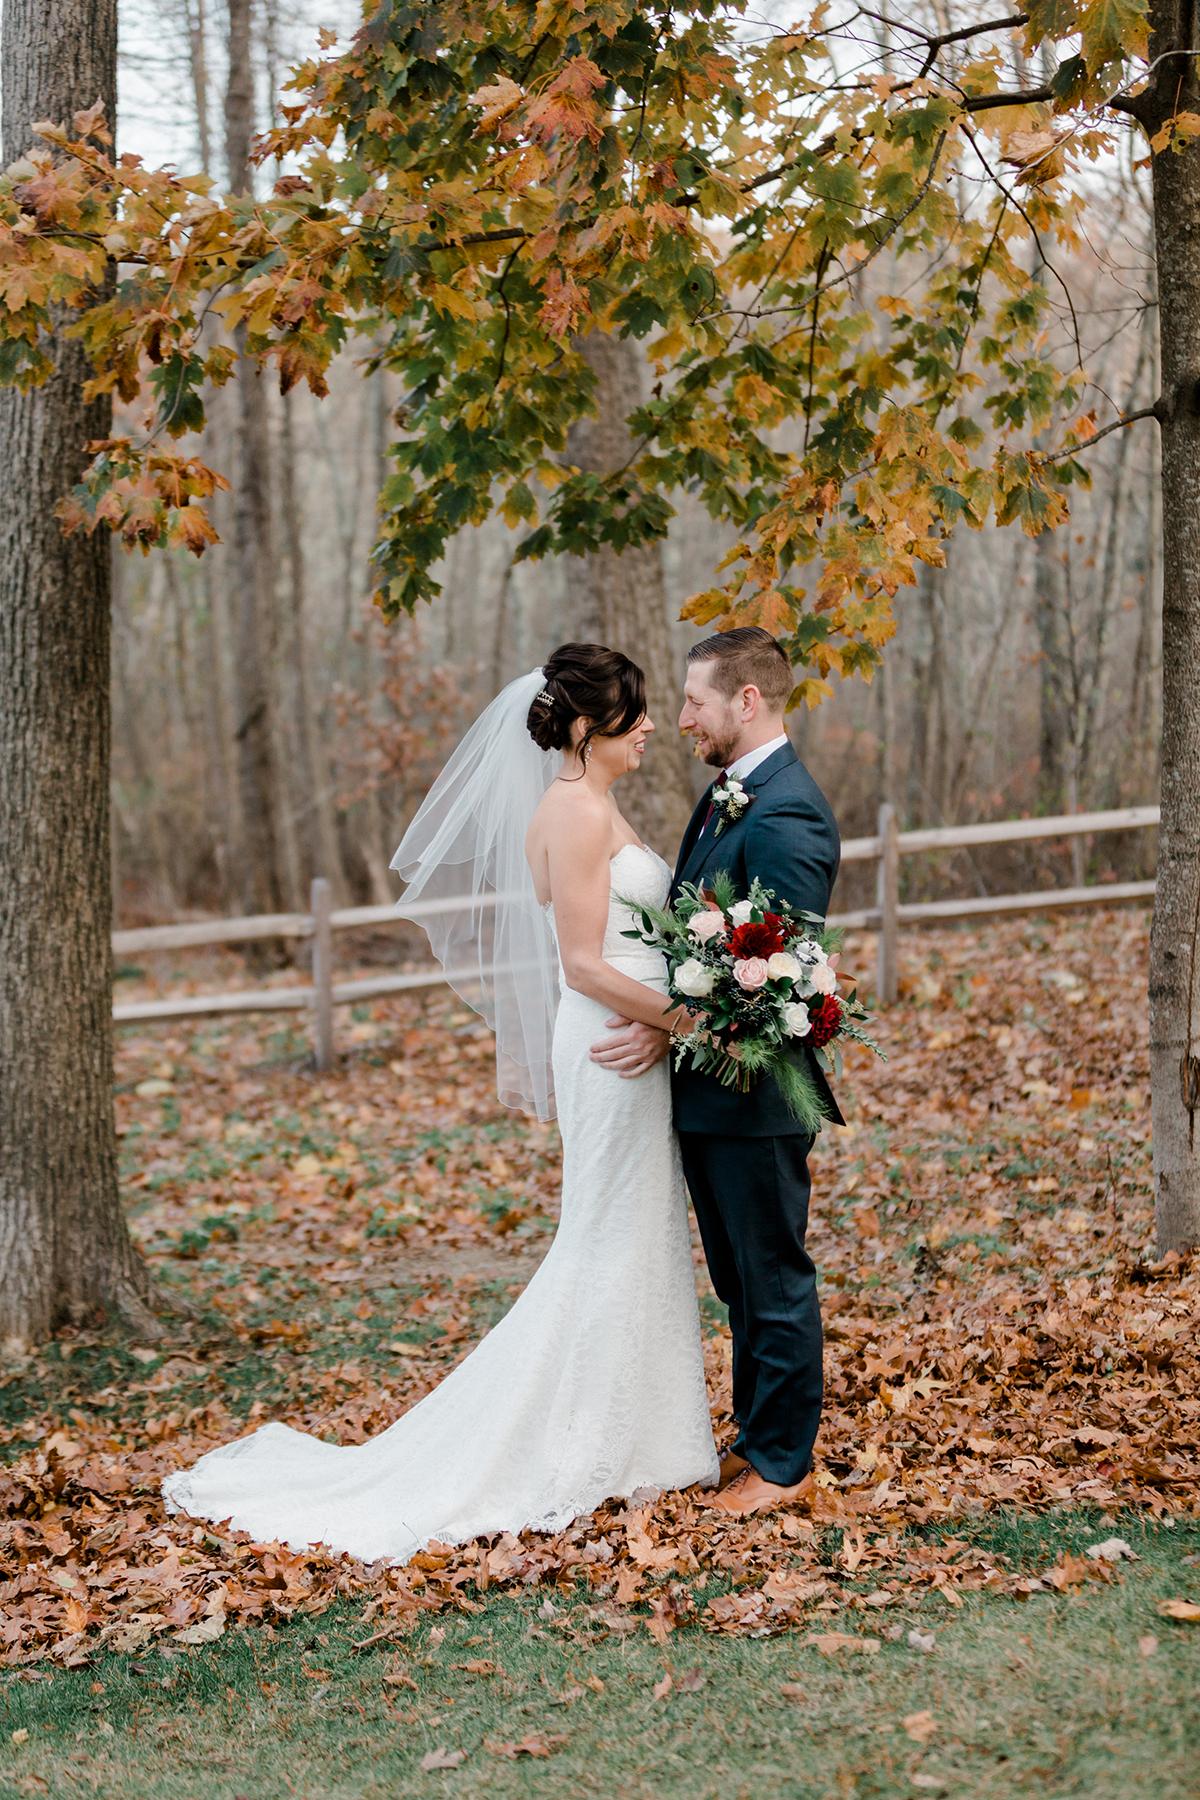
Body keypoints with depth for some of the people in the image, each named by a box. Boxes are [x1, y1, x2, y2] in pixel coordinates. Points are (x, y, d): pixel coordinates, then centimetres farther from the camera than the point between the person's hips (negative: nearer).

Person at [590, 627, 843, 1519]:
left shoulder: (786, 816, -20)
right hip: (706, 1087, 10)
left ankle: (783, 1463, 17)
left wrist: (671, 1030, -21)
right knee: (740, 1279, 20)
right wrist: (662, 1019, 6)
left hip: (754, 1090, -10)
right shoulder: (728, 794, 12)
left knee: (774, 1279, 4)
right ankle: (757, 1437, 33)